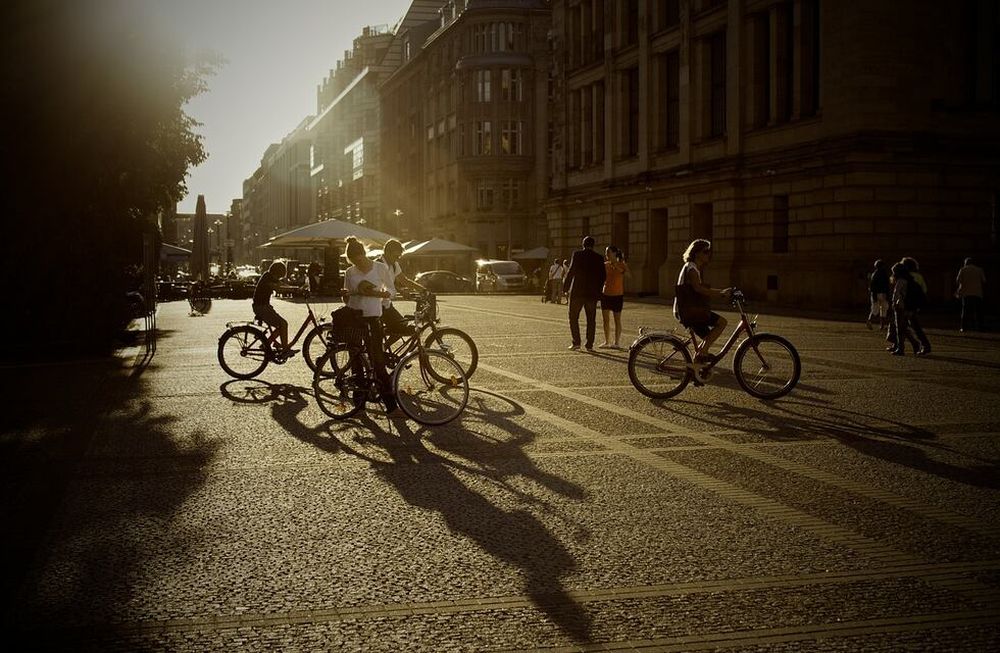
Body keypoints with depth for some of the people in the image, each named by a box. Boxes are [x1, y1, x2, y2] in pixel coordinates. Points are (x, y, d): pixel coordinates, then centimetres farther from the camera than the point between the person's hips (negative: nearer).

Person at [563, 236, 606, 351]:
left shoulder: (577, 254, -5)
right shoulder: (599, 258, 3)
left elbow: (571, 271, -9)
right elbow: (603, 276, 4)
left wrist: (565, 287, 0)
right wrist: (598, 290, 14)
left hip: (577, 291, -3)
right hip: (592, 293, 3)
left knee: (573, 317, 8)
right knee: (591, 320, 8)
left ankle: (576, 342, -1)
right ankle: (589, 345, 5)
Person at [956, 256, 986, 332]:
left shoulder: (963, 270, 4)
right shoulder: (979, 270, 9)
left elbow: (958, 281, -1)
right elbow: (984, 280, 6)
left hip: (966, 293, -1)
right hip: (977, 293, 1)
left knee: (965, 311, 2)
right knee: (978, 311, 4)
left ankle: (963, 327, -4)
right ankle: (979, 327, -1)